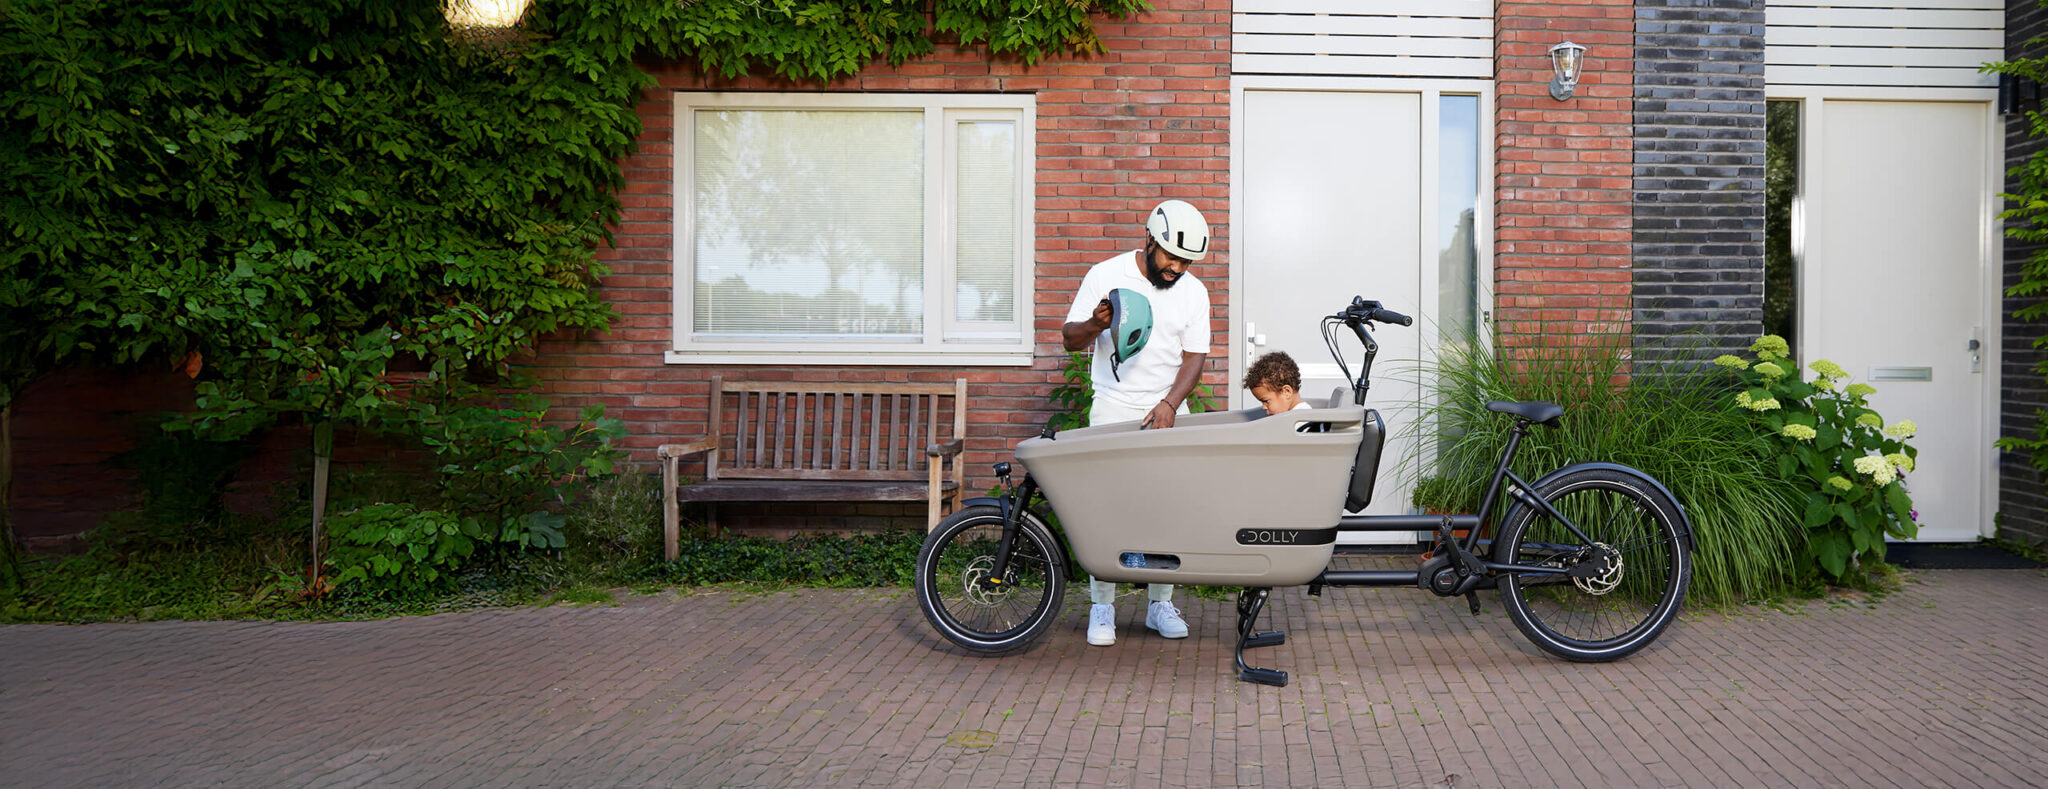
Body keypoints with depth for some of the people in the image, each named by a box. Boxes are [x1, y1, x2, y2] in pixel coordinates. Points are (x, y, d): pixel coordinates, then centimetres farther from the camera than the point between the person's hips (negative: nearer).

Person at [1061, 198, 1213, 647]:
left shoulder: (1193, 292, 4)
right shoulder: (1105, 276, -3)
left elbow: (1194, 356, 1)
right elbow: (1070, 339, 0)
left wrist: (1169, 404, -15)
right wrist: (1095, 324, -23)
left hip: (1168, 412, 2)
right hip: (1114, 411, -2)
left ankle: (1161, 604, 12)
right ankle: (1102, 606, 4)